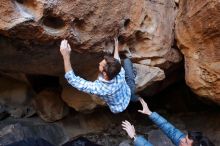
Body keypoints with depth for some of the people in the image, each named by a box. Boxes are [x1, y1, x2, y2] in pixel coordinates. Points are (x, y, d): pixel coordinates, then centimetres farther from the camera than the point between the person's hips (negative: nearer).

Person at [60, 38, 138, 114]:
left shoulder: (98, 87, -45)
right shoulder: (120, 74, -36)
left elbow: (73, 80, -40)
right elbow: (117, 60, -12)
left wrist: (66, 56, -45)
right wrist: (116, 46, 6)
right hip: (129, 93, 1)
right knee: (127, 60, 10)